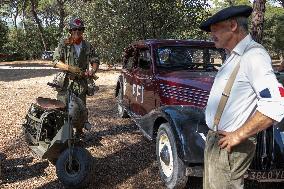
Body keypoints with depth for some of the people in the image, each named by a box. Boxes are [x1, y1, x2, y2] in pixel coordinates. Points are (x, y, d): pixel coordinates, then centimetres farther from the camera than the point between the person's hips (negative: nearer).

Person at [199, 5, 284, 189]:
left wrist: (239, 135, -23)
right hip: (214, 138, 10)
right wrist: (213, 135, 16)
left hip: (229, 145, -9)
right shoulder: (233, 56, 13)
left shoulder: (253, 55, -19)